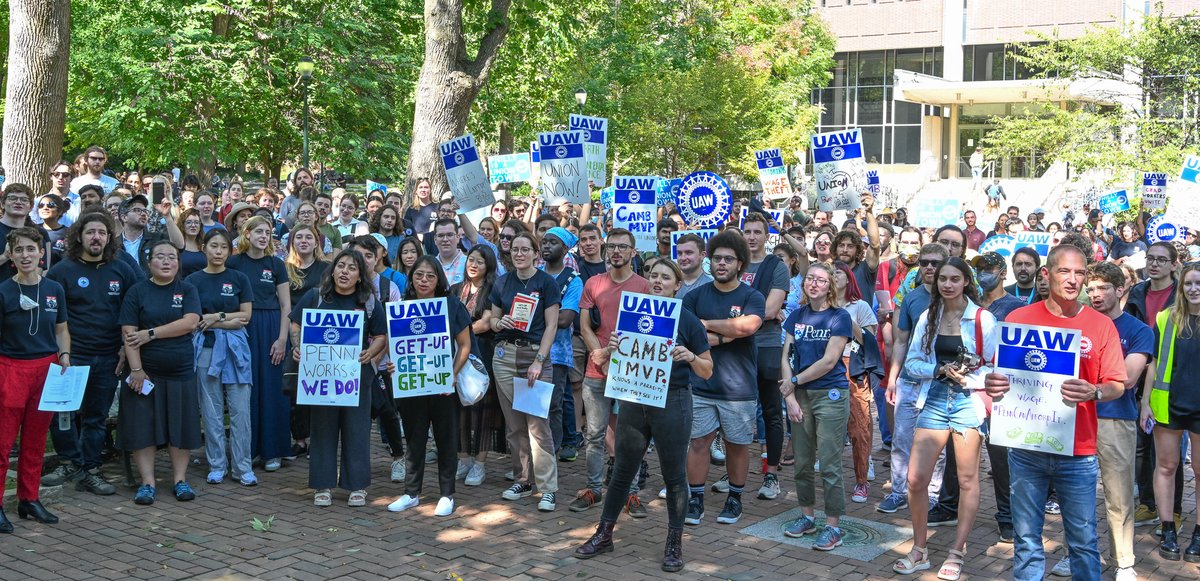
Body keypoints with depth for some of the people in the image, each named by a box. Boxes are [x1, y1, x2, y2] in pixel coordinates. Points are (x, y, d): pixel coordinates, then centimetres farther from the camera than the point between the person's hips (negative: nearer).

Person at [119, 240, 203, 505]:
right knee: (143, 426, 0)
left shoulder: (187, 290, 5)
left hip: (180, 371, 1)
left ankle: (180, 479, 13)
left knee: (181, 425, 4)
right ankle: (147, 482, 7)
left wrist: (151, 334, -13)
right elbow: (129, 333, -5)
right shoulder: (137, 292, 1)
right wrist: (136, 369, -14)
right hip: (146, 372, -1)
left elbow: (190, 322, -10)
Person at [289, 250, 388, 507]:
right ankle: (323, 485, 16)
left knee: (357, 428, 5)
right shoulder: (316, 296, 2)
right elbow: (296, 324, 6)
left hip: (356, 374, 0)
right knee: (323, 427, 7)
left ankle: (357, 485, 15)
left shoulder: (370, 302, 3)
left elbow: (381, 336, 3)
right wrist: (297, 347, -12)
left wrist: (370, 353, -16)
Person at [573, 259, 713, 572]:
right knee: (622, 472, 12)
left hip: (672, 402, -3)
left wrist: (691, 357, -22)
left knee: (674, 475, 6)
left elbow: (707, 371, -2)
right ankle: (604, 536, 24)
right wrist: (613, 347, -10)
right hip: (634, 399, 3)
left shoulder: (687, 320, -5)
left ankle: (674, 544, 20)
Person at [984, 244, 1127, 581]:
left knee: (1083, 541, 5)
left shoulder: (1101, 325, 2)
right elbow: (999, 373, 6)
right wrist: (993, 384, -18)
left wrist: (1094, 392, -22)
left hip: (1078, 452, 0)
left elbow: (1117, 385, 0)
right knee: (1027, 539, 8)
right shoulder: (1019, 318, 2)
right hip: (1027, 449, 0)